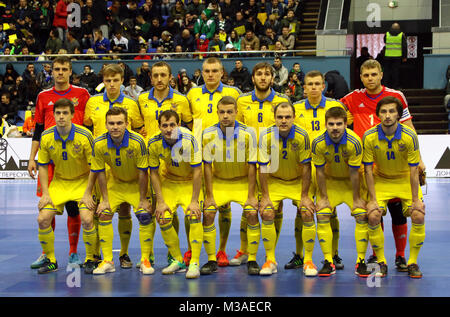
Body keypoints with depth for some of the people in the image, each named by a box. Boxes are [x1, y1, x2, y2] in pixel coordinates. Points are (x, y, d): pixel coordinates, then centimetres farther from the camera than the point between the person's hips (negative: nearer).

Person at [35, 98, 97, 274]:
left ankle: (91, 259, 2)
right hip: (58, 182, 3)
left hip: (83, 182, -3)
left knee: (87, 220, -21)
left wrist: (88, 193, -16)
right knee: (43, 219, -11)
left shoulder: (84, 136, -18)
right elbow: (43, 166, 3)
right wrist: (45, 193, -4)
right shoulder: (46, 137, -9)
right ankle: (50, 260, 8)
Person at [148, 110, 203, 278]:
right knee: (163, 218, -9)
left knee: (193, 215, -22)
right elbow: (154, 173, -6)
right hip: (168, 182, 3)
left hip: (190, 181, -3)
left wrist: (194, 201, -21)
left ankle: (194, 263, -14)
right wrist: (160, 201, -10)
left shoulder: (189, 140, -27)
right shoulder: (154, 143, -18)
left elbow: (197, 171, -20)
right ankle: (178, 260, 11)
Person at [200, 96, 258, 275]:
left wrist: (251, 196, -13)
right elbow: (207, 166, -6)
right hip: (218, 182, 1)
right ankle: (212, 260, -1)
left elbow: (252, 166, -11)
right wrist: (209, 196, -9)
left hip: (243, 182, -1)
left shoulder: (248, 133, -15)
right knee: (208, 213, -15)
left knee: (252, 213, -19)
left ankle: (252, 260, -5)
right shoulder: (208, 134, -12)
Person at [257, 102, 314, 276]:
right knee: (266, 213, -17)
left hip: (298, 181, 0)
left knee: (308, 214, -17)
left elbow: (306, 167, -12)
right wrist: (265, 196, -12)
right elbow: (263, 167, -11)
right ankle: (270, 260, -4)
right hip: (274, 181, 1)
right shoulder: (266, 135, -17)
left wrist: (304, 196, -13)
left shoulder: (302, 136, -19)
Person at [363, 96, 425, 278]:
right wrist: (373, 199, -15)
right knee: (373, 216, -19)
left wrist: (415, 199, -16)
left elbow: (413, 170, -15)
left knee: (418, 216, -17)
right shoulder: (369, 137, -18)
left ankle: (412, 262, 1)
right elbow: (368, 170, -12)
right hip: (381, 180, 0)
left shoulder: (409, 136, -20)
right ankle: (381, 262, -2)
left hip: (405, 180, 0)